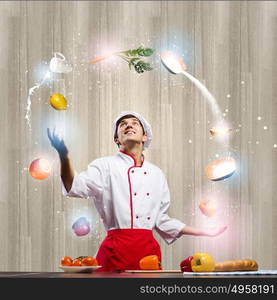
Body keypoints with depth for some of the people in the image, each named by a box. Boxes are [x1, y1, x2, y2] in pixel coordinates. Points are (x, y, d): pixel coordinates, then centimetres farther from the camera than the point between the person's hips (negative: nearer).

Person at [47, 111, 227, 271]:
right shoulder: (106, 166, 1)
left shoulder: (157, 174, 16)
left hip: (149, 249, 5)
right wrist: (64, 155, -35)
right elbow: (76, 187, -17)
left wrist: (203, 232, 22)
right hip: (117, 250, -4)